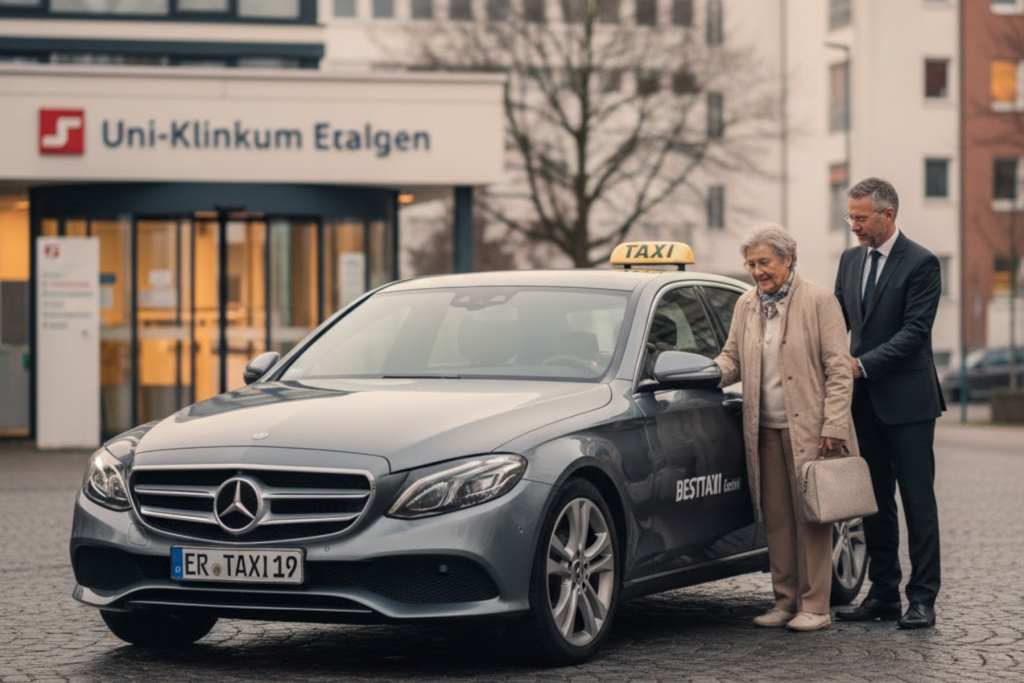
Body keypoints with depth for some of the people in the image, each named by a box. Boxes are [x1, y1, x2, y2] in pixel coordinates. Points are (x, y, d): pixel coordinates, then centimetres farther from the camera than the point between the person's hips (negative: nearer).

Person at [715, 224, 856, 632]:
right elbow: (732, 359, 17)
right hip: (766, 430, 5)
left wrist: (834, 425, -12)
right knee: (776, 519, 7)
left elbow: (838, 369, -5)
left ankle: (814, 607, 3)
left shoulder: (818, 301, -3)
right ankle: (785, 601, 15)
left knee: (811, 518, -2)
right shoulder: (746, 306, 14)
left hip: (808, 430, -5)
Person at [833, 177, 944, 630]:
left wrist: (863, 365, -21)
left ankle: (922, 600, 1)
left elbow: (915, 331, -16)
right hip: (865, 401, 7)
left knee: (918, 502, -2)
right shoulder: (850, 261, 12)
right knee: (874, 502, 10)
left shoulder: (920, 263, -9)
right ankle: (883, 594, 16)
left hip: (907, 401, -7)